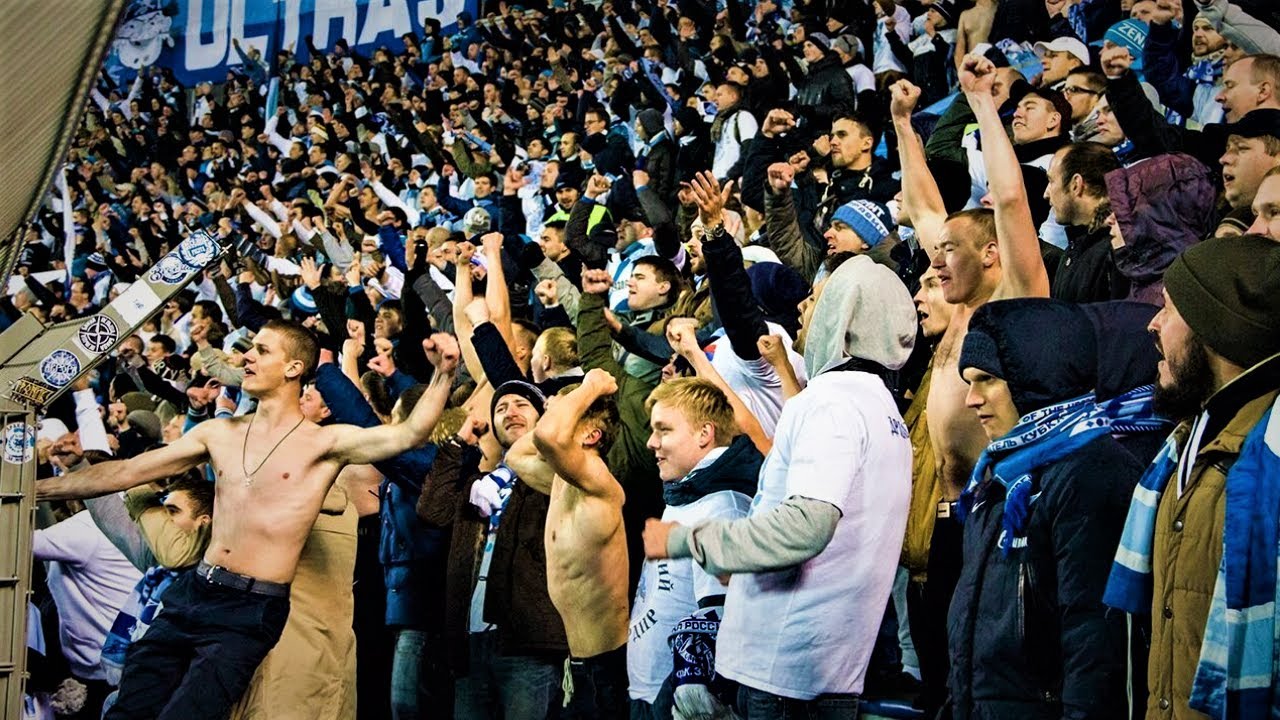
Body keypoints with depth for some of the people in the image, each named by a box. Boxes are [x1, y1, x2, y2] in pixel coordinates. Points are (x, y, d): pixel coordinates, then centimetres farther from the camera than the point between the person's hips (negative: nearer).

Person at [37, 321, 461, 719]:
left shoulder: (324, 443, -3)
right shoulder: (219, 434, 12)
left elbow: (409, 434, -18)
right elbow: (124, 473, 13)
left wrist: (443, 374, -34)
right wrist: (35, 489, 10)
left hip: (252, 611, -5)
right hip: (192, 594, 5)